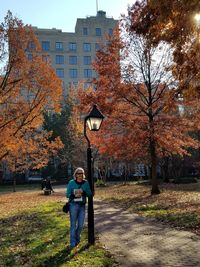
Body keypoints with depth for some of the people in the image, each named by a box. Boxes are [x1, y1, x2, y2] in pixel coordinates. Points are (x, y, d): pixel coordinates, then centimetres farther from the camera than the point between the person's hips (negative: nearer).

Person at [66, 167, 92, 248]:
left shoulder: (86, 183, 3)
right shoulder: (71, 182, -4)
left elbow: (90, 194, 5)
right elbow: (67, 194, -1)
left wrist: (83, 192, -15)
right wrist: (74, 195, -20)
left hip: (82, 205, 3)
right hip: (73, 205, -3)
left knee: (81, 224, 8)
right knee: (73, 224, 1)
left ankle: (77, 238, 34)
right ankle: (73, 242, 14)